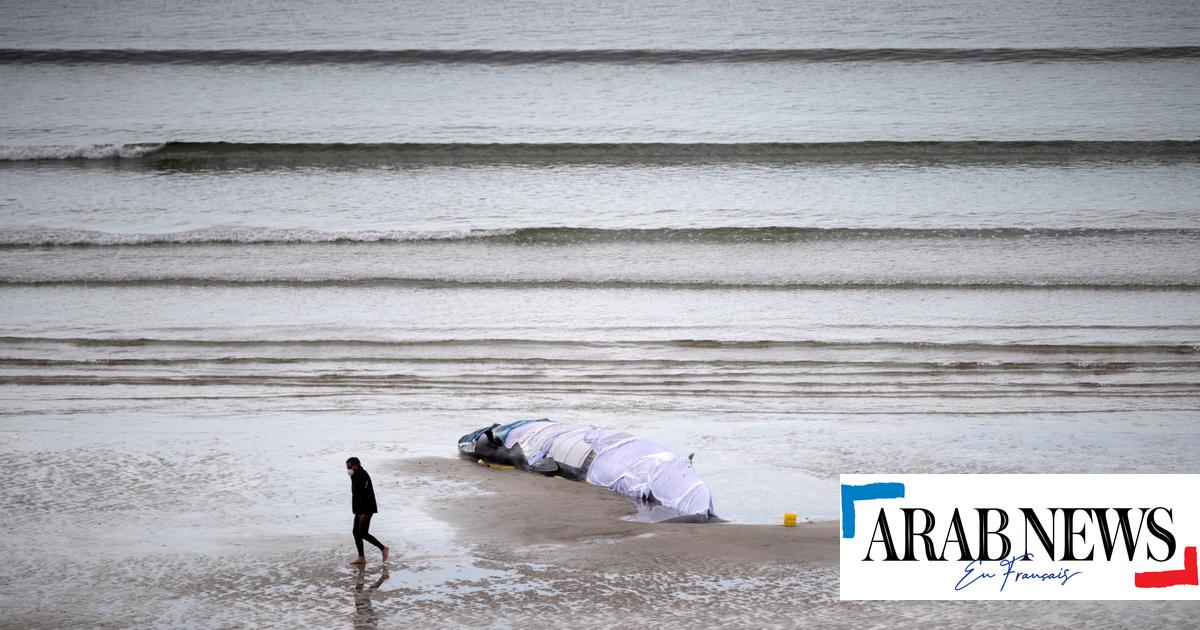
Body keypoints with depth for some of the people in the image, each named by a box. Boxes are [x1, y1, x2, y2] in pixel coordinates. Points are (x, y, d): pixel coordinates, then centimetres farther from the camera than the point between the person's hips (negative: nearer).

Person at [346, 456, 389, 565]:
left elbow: (365, 495, -23)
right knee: (356, 532, 8)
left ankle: (383, 549, -1)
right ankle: (361, 558, 11)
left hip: (366, 510, -10)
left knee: (363, 533, -10)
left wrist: (364, 513, -26)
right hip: (359, 510, 10)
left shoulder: (363, 476, -18)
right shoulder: (355, 476, 14)